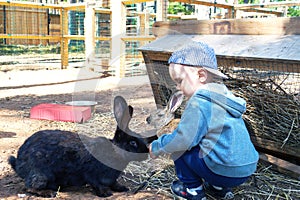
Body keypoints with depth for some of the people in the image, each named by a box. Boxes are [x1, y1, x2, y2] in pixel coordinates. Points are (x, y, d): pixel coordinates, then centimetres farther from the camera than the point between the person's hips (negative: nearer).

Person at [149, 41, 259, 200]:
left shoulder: (199, 103, -17)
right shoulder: (222, 95, 11)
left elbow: (183, 139, -18)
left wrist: (157, 147, -1)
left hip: (226, 172, -9)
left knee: (178, 149, 0)